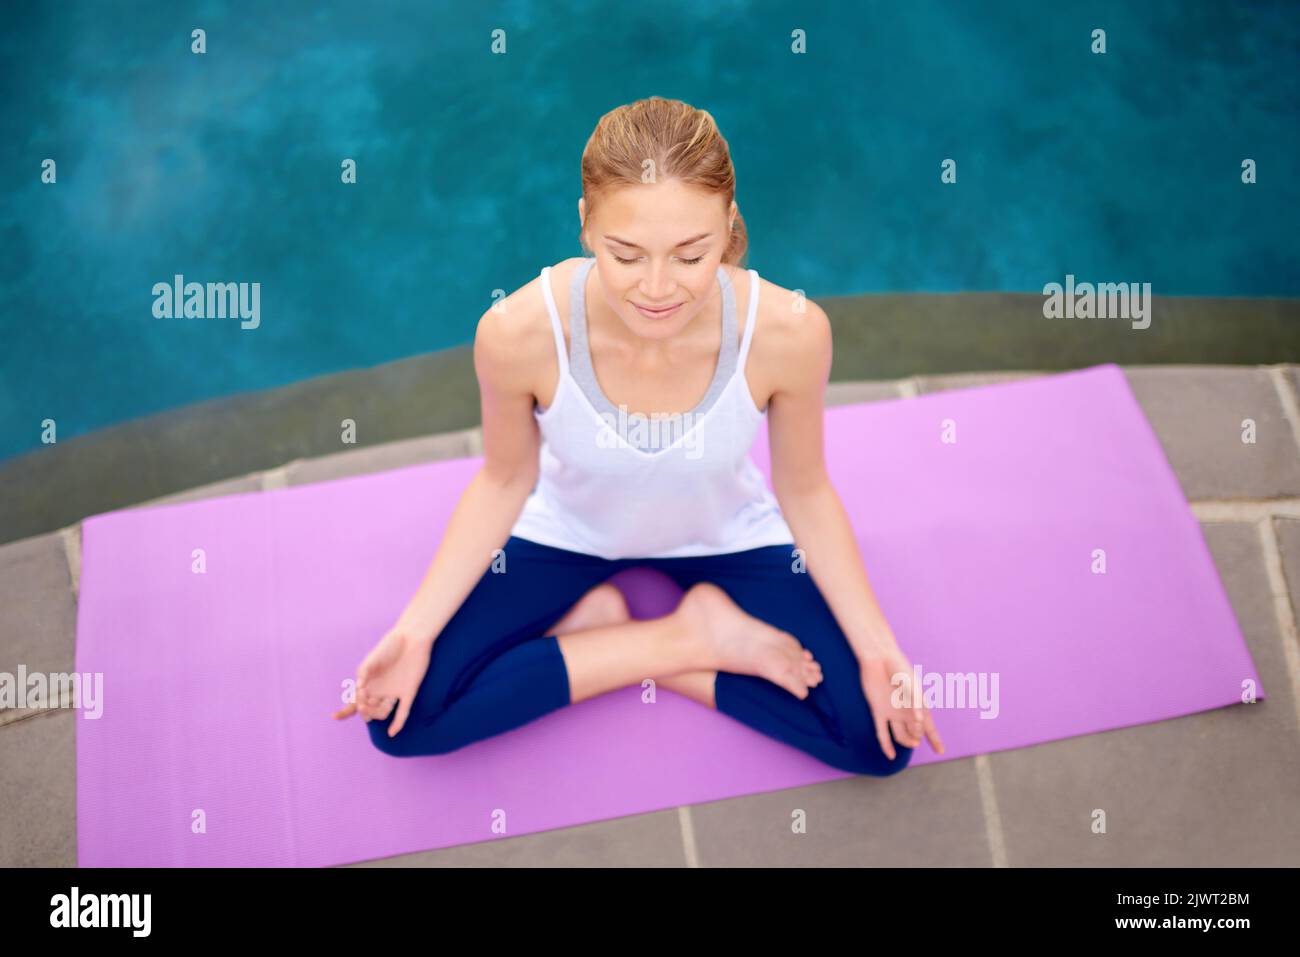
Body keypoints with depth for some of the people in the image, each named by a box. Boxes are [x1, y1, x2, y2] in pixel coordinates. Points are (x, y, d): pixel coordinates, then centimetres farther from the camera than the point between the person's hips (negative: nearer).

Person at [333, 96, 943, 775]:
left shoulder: (788, 331, -32)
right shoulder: (518, 332, -33)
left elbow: (804, 491, -13)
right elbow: (505, 482, -13)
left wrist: (878, 647, -18)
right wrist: (413, 632, -19)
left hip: (725, 535, 0)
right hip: (567, 532, 0)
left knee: (881, 736, -10)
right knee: (403, 716, -14)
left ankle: (599, 637, 2)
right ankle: (689, 635, -2)